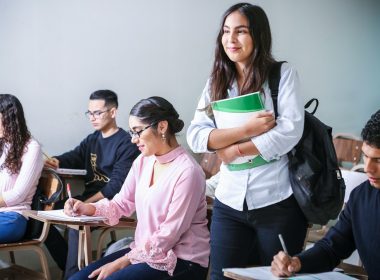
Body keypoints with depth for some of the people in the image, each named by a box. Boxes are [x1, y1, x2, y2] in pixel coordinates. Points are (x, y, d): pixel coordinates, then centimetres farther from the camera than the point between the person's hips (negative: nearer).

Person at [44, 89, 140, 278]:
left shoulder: (126, 144, -10)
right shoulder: (92, 139, 17)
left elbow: (117, 184, -18)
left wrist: (88, 203, -24)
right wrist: (56, 162, -18)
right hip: (88, 199, 9)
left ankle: (73, 273, -19)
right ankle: (69, 266, 4)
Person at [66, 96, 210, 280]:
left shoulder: (187, 171, -19)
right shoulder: (143, 161, 6)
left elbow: (169, 235, -19)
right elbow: (122, 204, 12)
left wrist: (121, 263, -17)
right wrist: (87, 208, -7)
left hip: (182, 261, -7)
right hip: (144, 251, 7)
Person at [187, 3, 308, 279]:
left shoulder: (283, 74, -3)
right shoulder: (217, 82, 7)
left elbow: (290, 131, -13)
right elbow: (195, 136, -3)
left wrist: (236, 150, -9)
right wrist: (246, 129, -15)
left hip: (278, 201, -3)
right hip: (230, 202, 3)